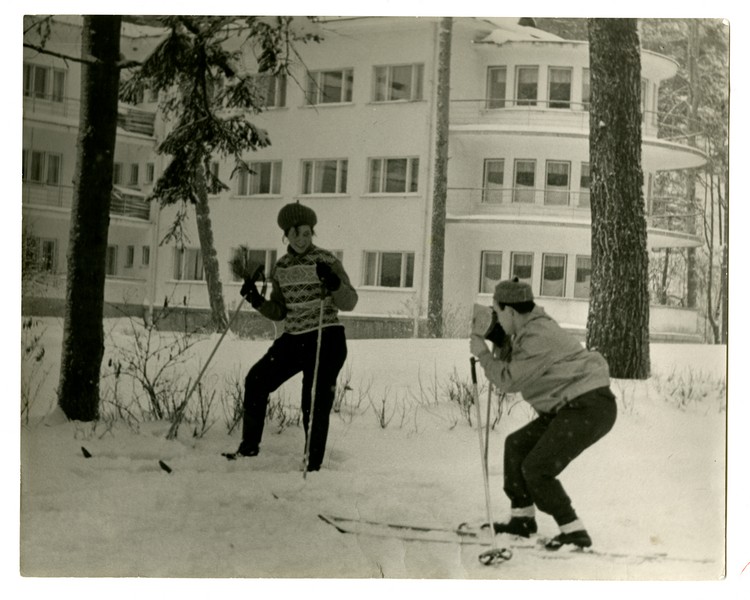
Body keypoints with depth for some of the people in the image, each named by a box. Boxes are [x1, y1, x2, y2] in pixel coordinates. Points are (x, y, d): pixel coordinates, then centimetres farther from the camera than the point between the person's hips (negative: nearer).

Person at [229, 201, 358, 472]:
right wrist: (258, 302, -5)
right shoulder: (281, 268, 10)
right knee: (257, 380, -2)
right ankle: (249, 446, 11)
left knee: (315, 403, -8)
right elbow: (279, 312, 13)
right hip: (293, 339, 6)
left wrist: (334, 283, -31)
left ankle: (314, 464, 2)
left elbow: (349, 302, -11)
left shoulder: (326, 261, -6)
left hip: (326, 339, -5)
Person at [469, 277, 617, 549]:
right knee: (517, 445, 16)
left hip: (590, 407, -11)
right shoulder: (528, 331, 13)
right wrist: (496, 343, 5)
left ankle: (574, 532, -8)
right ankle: (523, 518, 25)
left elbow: (509, 381, -17)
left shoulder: (538, 338, -19)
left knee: (537, 468, -12)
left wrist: (483, 354, -5)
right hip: (571, 407, 11)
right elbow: (510, 367, 21)